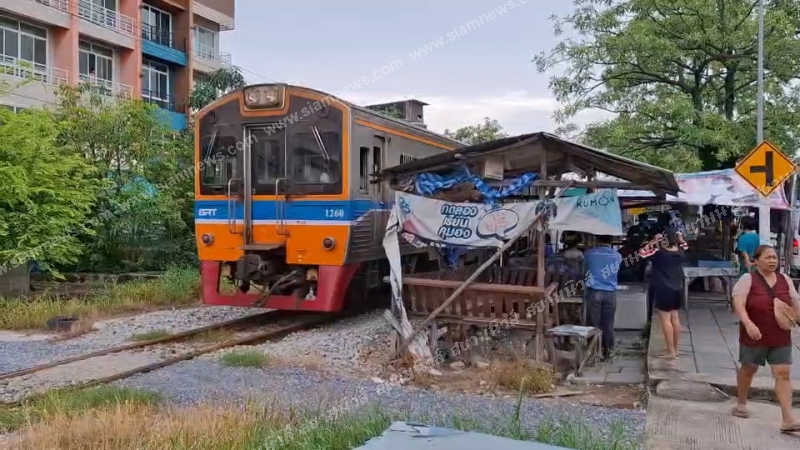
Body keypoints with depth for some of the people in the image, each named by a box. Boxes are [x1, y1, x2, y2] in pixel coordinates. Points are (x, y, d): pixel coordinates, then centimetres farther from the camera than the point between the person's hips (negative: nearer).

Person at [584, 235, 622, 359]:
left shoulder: (589, 253, -3)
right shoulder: (617, 256, 3)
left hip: (594, 292, -2)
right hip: (610, 293, 2)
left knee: (593, 323, 3)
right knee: (608, 324, 7)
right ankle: (607, 351, 13)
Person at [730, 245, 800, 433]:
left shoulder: (785, 279, 4)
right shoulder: (748, 279, -11)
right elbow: (738, 303, -22)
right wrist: (748, 323, -36)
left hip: (781, 338, 4)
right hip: (755, 336, -3)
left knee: (783, 374, -3)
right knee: (748, 369, 14)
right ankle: (741, 403, 36)